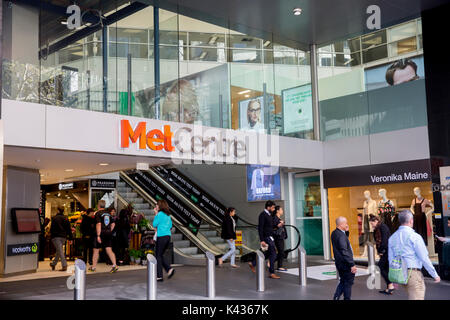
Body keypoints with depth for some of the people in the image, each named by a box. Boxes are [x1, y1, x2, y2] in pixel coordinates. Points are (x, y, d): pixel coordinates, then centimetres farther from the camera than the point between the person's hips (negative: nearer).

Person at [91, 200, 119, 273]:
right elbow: (113, 224, 12)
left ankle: (93, 267, 20)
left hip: (101, 233, -5)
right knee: (109, 250, 1)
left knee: (96, 250, 9)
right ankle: (114, 265, -15)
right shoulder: (108, 213, 12)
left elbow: (99, 224, -17)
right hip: (108, 233, 5)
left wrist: (98, 235, -19)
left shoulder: (98, 213, -8)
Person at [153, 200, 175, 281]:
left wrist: (156, 214, 2)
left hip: (161, 236, -8)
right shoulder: (168, 215, 14)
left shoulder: (160, 214, -10)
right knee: (160, 255, 16)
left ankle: (159, 276, 2)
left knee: (158, 256, 1)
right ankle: (169, 269, 1)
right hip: (168, 236, 8)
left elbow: (154, 225, -5)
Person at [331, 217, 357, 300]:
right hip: (345, 264, -9)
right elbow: (344, 252, -26)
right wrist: (352, 265, -24)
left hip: (339, 263, 9)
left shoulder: (334, 233, 7)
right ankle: (347, 298, 14)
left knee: (343, 281, 20)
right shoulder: (341, 235, -24)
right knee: (348, 282, 5)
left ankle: (336, 297, 16)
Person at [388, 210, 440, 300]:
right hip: (413, 272, -7)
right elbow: (424, 258, -12)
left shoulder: (392, 238, 8)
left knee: (411, 295, 22)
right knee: (417, 297, -4)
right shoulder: (414, 236, -12)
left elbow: (391, 259, 11)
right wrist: (435, 275, -3)